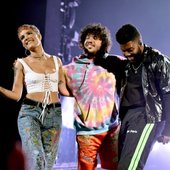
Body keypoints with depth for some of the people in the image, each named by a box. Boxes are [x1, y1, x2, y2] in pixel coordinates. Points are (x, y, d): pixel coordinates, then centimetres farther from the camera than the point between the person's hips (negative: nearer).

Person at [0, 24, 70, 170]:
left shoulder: (56, 61, 12)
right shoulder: (22, 63, 4)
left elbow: (63, 90, 12)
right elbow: (16, 95, 0)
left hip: (54, 114, 3)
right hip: (30, 112, -3)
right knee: (36, 158, -23)